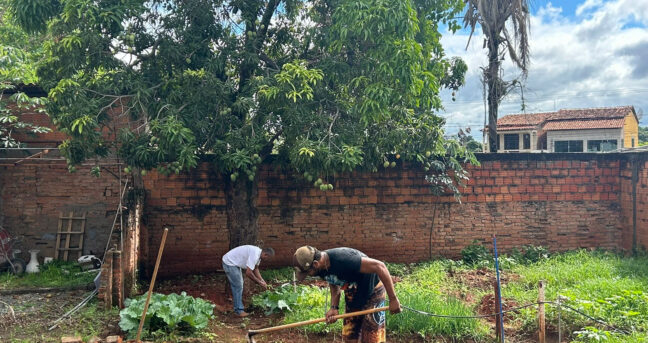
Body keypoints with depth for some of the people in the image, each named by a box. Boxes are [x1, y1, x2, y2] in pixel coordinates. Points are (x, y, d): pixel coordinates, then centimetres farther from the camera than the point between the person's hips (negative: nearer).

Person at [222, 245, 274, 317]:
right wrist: (259, 282, -18)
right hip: (229, 263, -11)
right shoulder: (254, 255, -29)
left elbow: (255, 268, 14)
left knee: (239, 285, 18)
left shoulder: (258, 253, 1)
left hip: (235, 263, 11)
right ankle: (239, 311, 0)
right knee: (238, 287, -7)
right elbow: (248, 273, -29)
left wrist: (262, 280, 4)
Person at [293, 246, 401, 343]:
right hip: (352, 295, 8)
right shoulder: (323, 267, -11)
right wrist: (334, 307, -11)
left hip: (372, 292, -7)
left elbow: (379, 266, -36)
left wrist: (393, 299, -31)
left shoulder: (343, 260, -36)